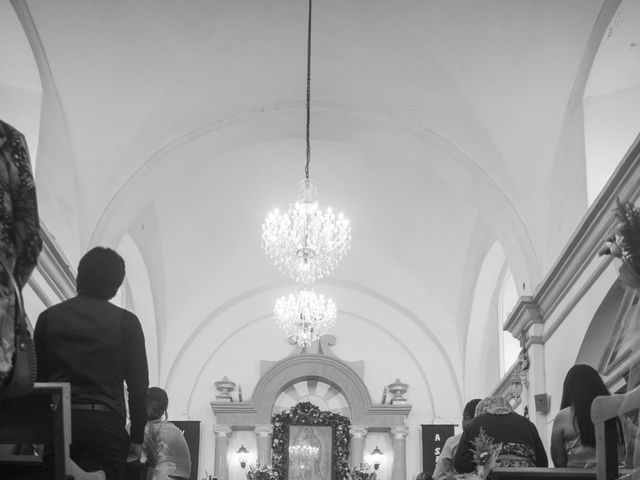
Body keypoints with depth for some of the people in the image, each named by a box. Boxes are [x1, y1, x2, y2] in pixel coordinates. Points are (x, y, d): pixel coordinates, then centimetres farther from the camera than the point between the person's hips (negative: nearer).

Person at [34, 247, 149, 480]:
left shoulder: (49, 317, 7)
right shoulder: (125, 321, 0)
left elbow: (37, 378, 10)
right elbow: (138, 386, -1)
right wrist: (137, 438, 6)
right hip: (106, 424, -3)